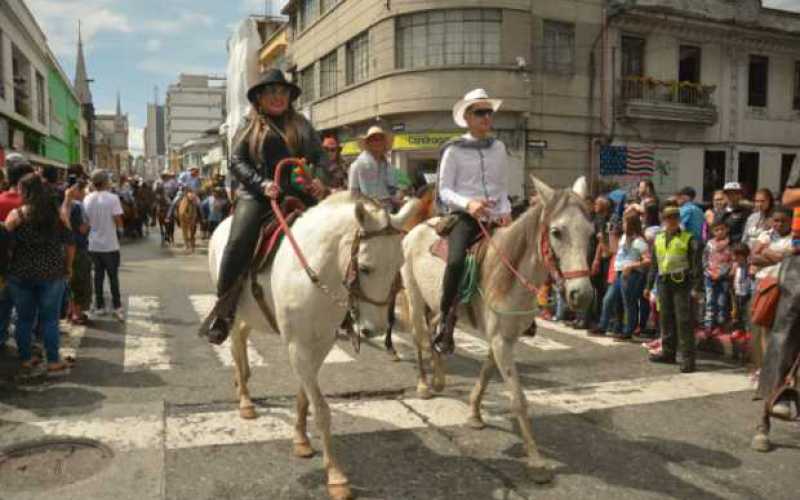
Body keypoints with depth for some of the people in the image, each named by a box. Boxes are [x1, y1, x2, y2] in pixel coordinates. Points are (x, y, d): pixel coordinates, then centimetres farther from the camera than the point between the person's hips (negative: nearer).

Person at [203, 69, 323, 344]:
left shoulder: (302, 125, 20)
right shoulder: (249, 126, 13)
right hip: (256, 195, -2)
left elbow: (319, 157, 16)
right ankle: (223, 308, -13)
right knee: (239, 242, -25)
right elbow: (237, 161, 4)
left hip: (297, 195, 2)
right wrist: (262, 184, -12)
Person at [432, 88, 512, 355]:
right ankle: (445, 319, -15)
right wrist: (468, 203, -21)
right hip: (464, 216, -5)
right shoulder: (454, 150, 1)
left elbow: (502, 187, 18)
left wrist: (505, 211, -1)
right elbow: (444, 190, -2)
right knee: (456, 261, -30)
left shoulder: (499, 148, 15)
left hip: (494, 217, 5)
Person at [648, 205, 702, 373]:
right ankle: (668, 352, 23)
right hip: (664, 283, 5)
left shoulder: (688, 238, -2)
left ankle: (688, 357, -2)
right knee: (666, 319, 11)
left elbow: (696, 264, -6)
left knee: (684, 321, -6)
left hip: (682, 283, -5)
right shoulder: (658, 239, 14)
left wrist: (696, 287, -13)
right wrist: (649, 285, 17)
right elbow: (654, 264, 19)